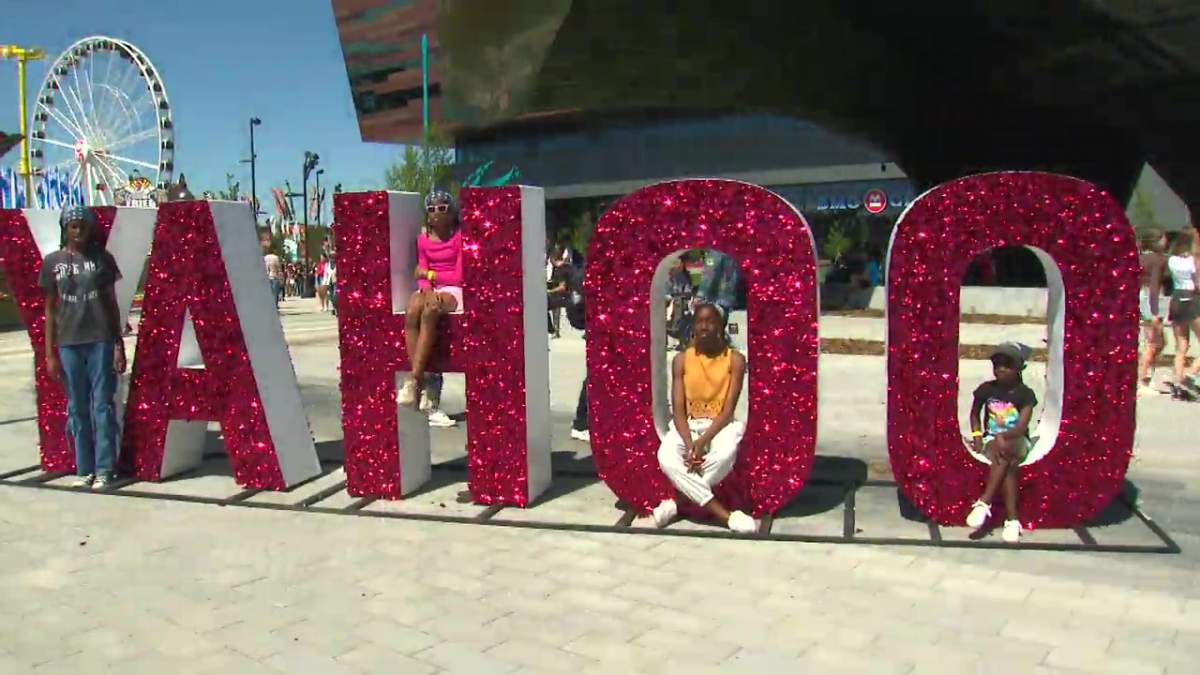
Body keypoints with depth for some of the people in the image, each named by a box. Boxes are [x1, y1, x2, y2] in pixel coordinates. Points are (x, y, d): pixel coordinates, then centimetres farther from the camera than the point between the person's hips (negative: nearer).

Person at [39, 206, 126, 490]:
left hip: (100, 340, -2)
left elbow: (112, 303, 6)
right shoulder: (52, 262, 6)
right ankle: (84, 469, 13)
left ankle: (104, 470, 4)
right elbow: (50, 309, 8)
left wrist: (119, 345, 1)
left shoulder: (101, 258, 4)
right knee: (77, 408, 6)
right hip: (68, 343, 2)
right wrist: (49, 353, 4)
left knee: (102, 406, 0)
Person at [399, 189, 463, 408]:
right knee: (411, 312, -32)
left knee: (429, 313, -37)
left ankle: (413, 380, -38)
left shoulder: (459, 237, -1)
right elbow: (421, 276, 6)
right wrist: (427, 289, -16)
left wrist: (430, 274, -3)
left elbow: (459, 276, -7)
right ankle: (421, 382, -35)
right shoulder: (423, 239, 12)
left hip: (452, 291, -4)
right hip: (430, 290, 4)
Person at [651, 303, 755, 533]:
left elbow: (728, 410, -9)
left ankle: (677, 501, -17)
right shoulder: (681, 360, 2)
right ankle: (724, 514, -29)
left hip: (721, 425, -1)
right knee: (666, 457, -32)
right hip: (687, 426, 2)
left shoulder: (735, 359, -3)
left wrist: (703, 441, -23)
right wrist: (690, 444, -22)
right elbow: (678, 411, -4)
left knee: (724, 455, -38)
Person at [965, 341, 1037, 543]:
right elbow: (974, 414, 16)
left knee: (1005, 449, -37)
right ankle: (1012, 519, -38)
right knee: (1006, 462, -32)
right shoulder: (986, 389, -1)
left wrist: (1002, 437, -37)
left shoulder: (1026, 394, -7)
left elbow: (1022, 427, -18)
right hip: (991, 440, 1)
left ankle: (983, 502, -36)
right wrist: (977, 436, -1)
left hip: (1017, 441, -1)